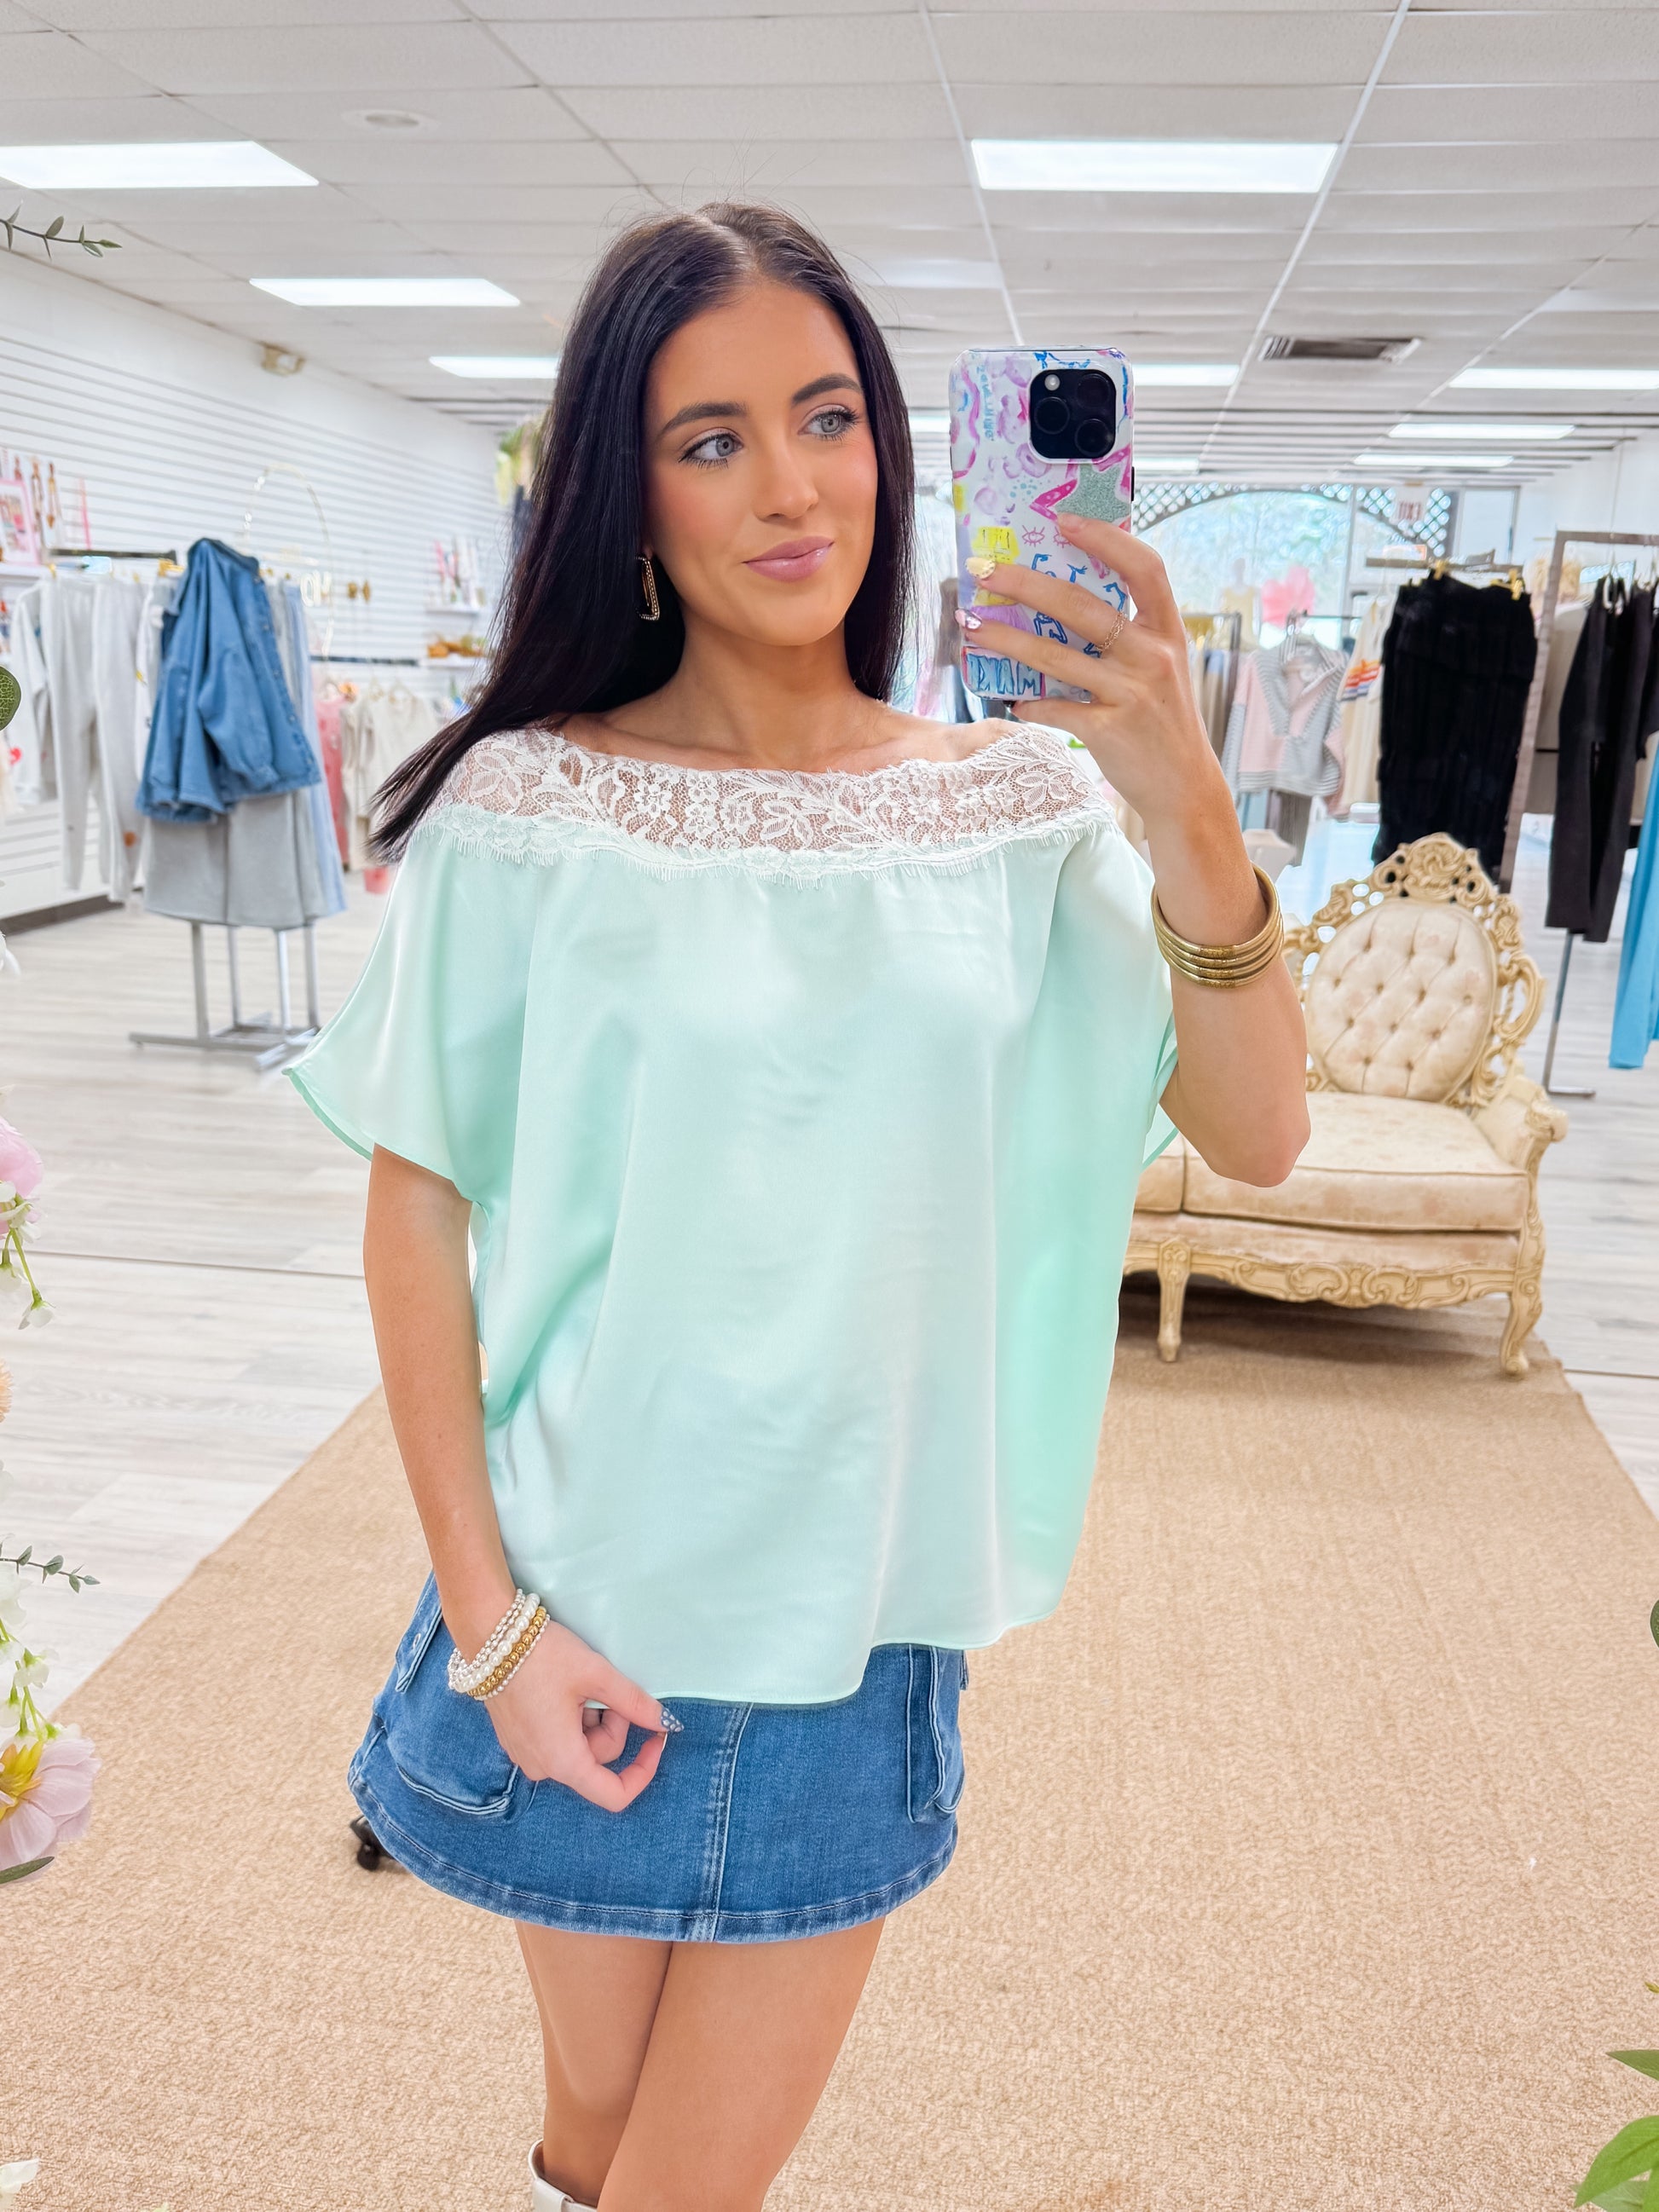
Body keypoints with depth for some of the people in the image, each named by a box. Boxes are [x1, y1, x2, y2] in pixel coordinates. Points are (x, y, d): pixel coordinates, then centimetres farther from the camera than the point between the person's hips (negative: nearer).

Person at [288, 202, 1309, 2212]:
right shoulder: (524, 810, -10)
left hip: (860, 1602, 2)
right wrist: (490, 1614, -10)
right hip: (587, 1598, -1)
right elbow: (415, 1213, -7)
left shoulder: (1015, 806, -3)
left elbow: (1257, 1135, -10)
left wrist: (1187, 806, -26)